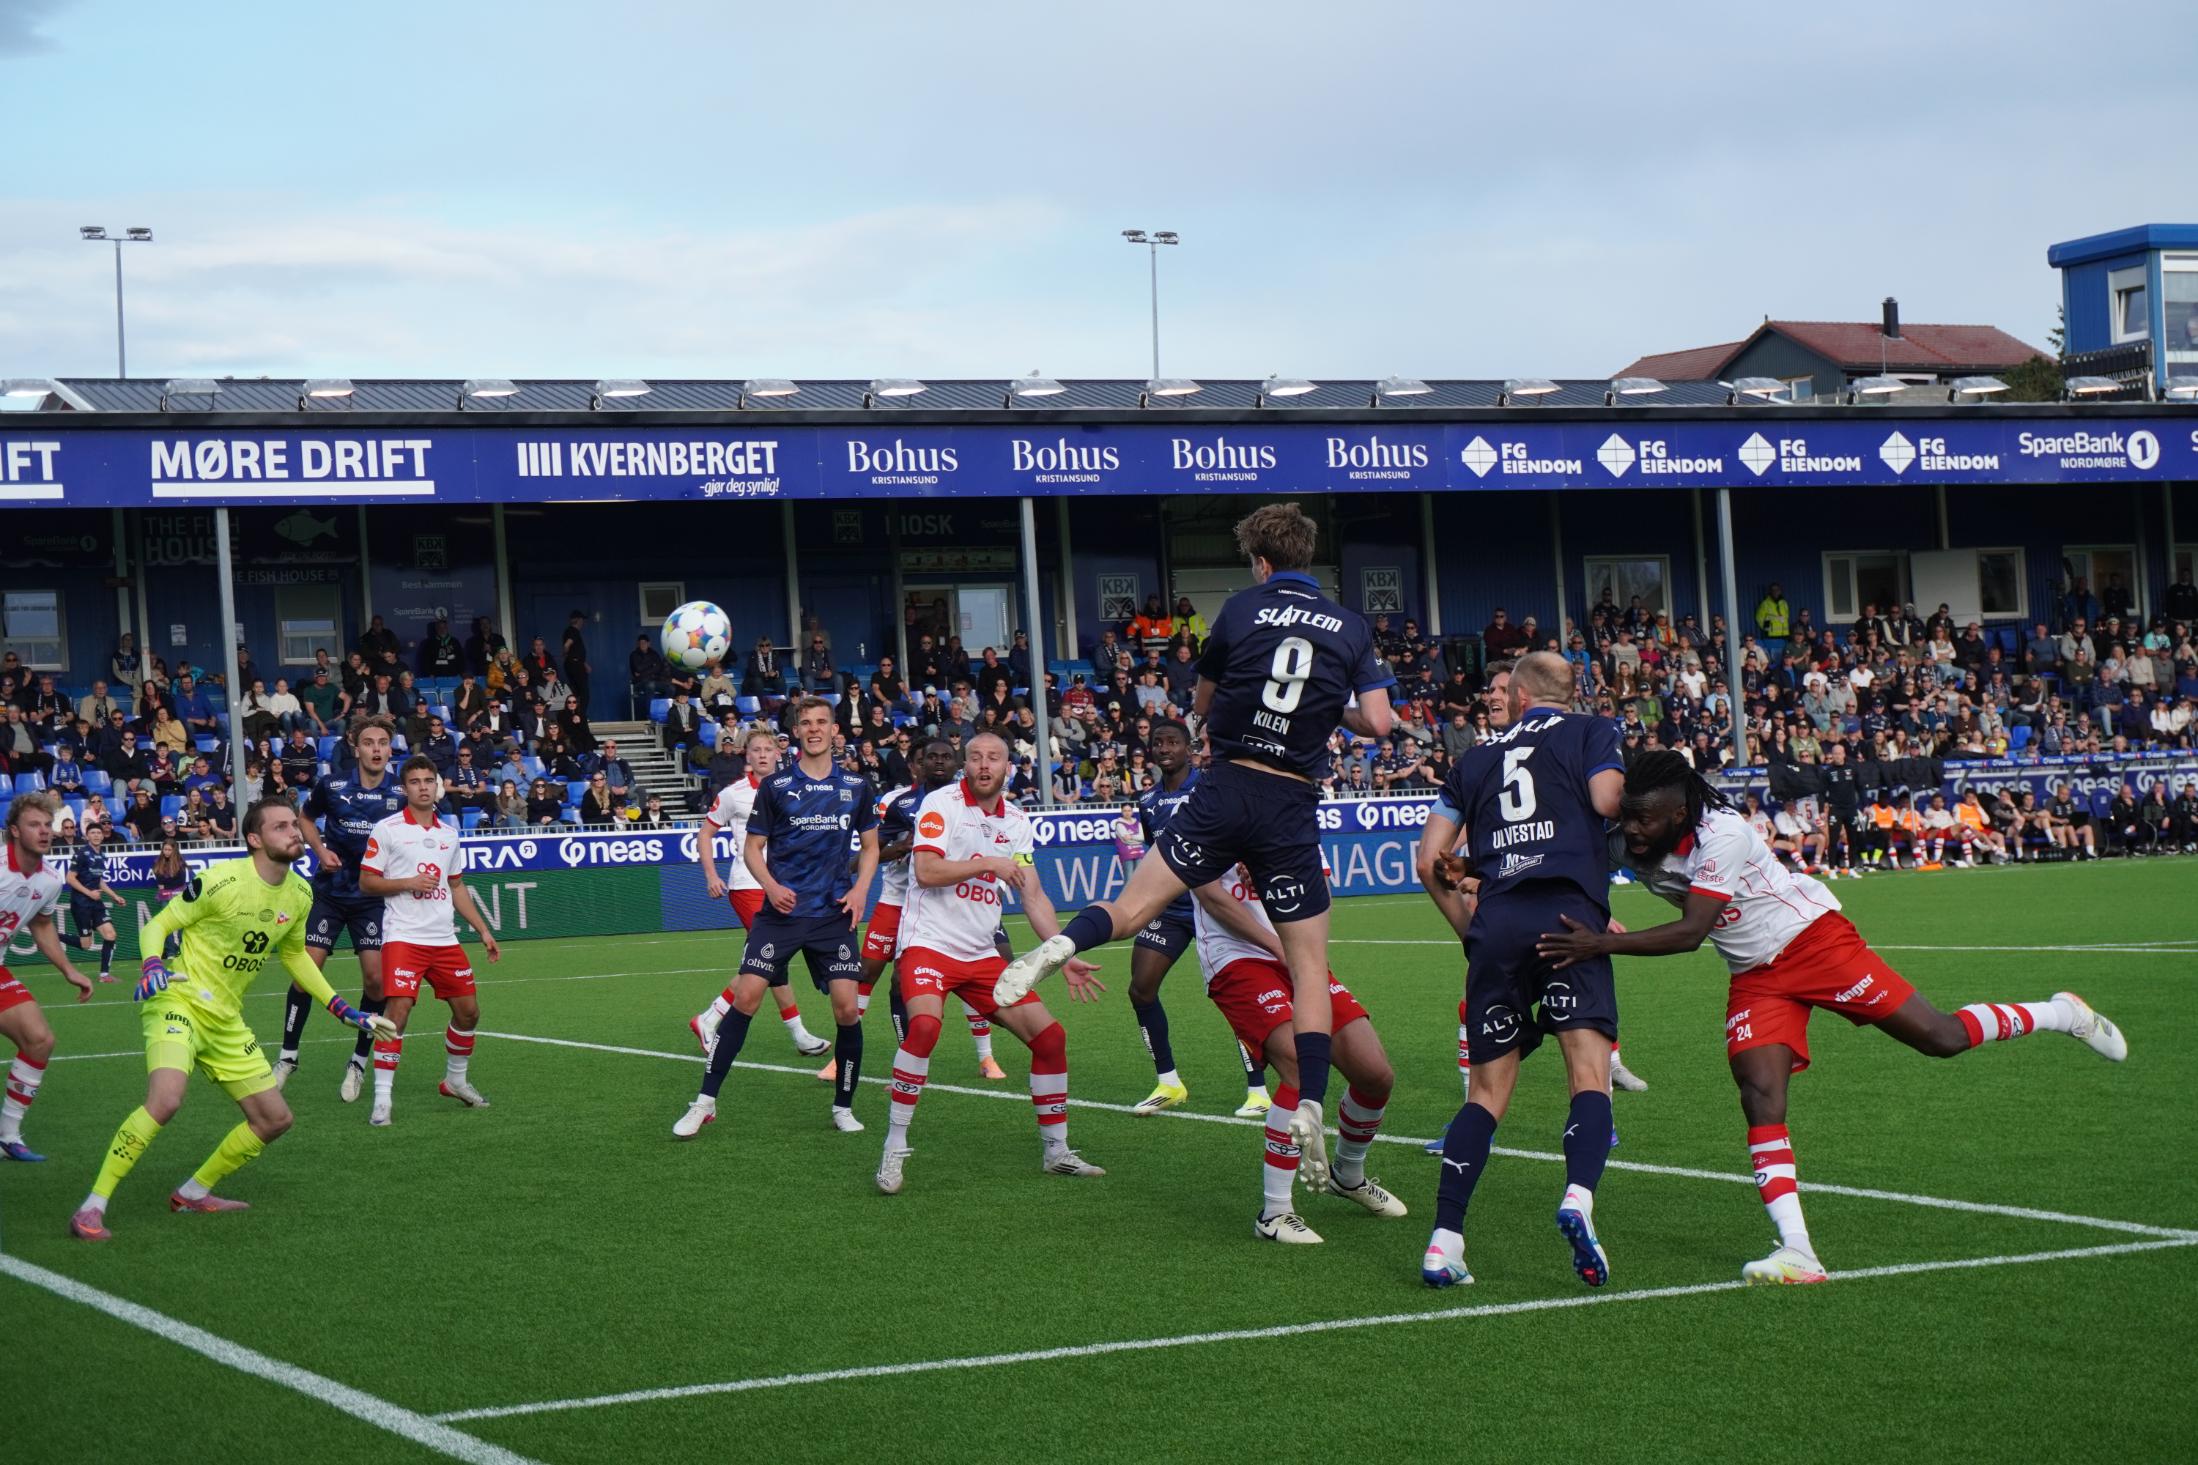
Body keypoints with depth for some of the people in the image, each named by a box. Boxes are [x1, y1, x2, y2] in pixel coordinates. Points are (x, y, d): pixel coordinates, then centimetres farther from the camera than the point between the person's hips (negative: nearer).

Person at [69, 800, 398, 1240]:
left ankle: (194, 1192, 26)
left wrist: (345, 1011, 21)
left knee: (275, 1119, 8)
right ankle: (91, 1208, -23)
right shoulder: (223, 880, -16)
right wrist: (152, 967, -29)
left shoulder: (300, 895, 5)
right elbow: (157, 925, -9)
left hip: (227, 1021, 8)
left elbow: (293, 954, 23)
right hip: (179, 1001, -8)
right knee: (165, 1100, -31)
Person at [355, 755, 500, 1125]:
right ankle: (382, 1099, -13)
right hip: (403, 937, -6)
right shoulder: (387, 830, -3)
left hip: (444, 938, 6)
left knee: (468, 1010, 9)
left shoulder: (448, 833, 14)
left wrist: (483, 930, 17)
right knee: (397, 1011, -17)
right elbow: (366, 883, -3)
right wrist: (408, 883, -16)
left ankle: (455, 1080, 31)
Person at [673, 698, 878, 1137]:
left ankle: (844, 1107, 12)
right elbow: (752, 846, 6)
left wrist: (860, 888, 0)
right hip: (781, 910, -1)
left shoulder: (856, 786, 7)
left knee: (847, 1007, -7)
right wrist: (771, 885, -12)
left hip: (833, 914, 1)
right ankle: (705, 1102, -2)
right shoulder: (775, 786, 1)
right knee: (745, 997, -11)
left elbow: (869, 845, 17)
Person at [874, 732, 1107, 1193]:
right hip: (929, 943, -6)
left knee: (1049, 1036, 1)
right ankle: (894, 1150, -22)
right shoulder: (941, 802, -6)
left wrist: (1065, 957, 3)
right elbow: (927, 870, -18)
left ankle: (1056, 1151, 17)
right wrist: (990, 864, -16)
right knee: (924, 1025, -32)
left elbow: (1033, 897, 11)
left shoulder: (1017, 822, 11)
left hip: (982, 955, 6)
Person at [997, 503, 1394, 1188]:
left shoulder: (1244, 608, 4)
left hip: (1225, 790, 0)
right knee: (1310, 964, 6)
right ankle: (1309, 1108, -5)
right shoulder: (1352, 628, 6)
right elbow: (1379, 722, -1)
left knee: (1133, 906, 2)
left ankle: (1063, 942, -29)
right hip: (1293, 807, 0)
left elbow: (1203, 703, 15)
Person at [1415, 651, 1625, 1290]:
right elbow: (1607, 799, -5)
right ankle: (1578, 1196, -33)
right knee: (1590, 1072, -7)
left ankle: (1444, 1237, 0)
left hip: (1496, 923, 3)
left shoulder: (1477, 758, 24)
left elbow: (1432, 859, 18)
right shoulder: (1592, 731, 14)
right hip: (1567, 911, -3)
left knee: (1488, 1089, 9)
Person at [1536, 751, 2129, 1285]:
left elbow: (1691, 932, -36)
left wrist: (1602, 945, -42)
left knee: (1940, 1038, -4)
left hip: (1812, 938, -6)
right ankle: (1797, 1252, -16)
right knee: (1760, 1095, -12)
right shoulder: (1634, 847, -9)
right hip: (1756, 976, 6)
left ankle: (2063, 1014, 22)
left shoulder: (1720, 837, -31)